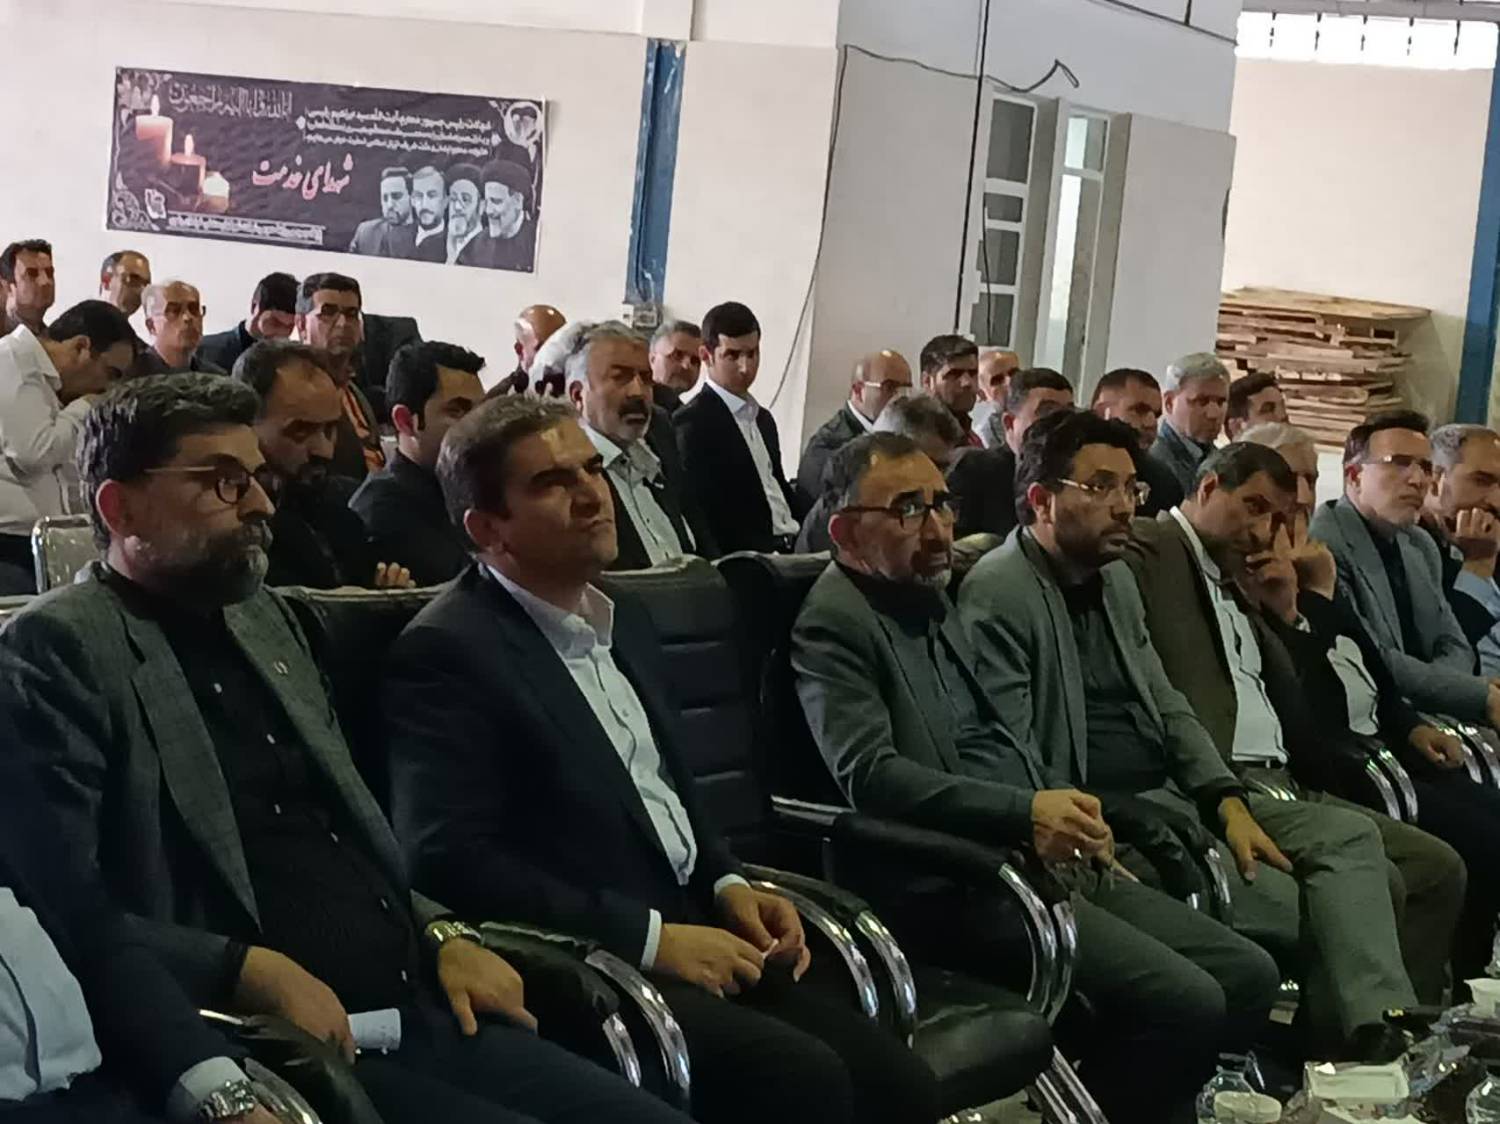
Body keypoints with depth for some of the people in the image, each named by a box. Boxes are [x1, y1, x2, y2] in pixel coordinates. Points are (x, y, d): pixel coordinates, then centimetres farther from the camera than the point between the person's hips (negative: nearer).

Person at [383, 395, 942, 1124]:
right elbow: (450, 858, -18)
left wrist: (728, 887, 5)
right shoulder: (446, 652, -10)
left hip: (697, 940, 8)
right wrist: (651, 937, -18)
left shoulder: (624, 622, 17)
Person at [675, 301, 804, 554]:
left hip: (791, 546, 7)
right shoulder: (692, 422, -5)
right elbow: (702, 512, -11)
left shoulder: (763, 418, 21)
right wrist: (765, 553, -18)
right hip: (747, 558, -7)